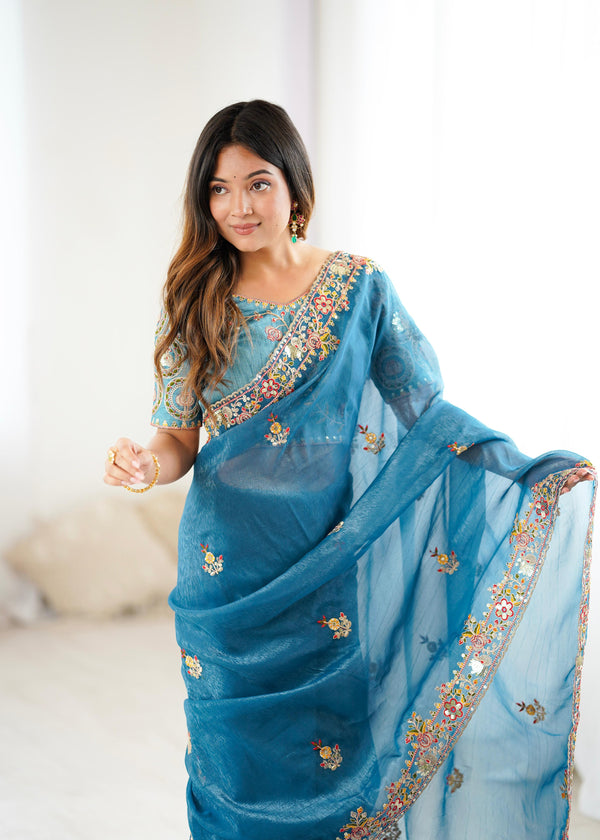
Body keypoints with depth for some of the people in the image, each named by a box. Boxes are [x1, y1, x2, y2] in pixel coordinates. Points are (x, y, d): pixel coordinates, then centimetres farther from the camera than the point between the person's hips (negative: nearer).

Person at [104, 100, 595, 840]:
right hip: (228, 573, 1)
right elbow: (180, 439, 4)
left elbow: (424, 408, -3)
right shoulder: (195, 304, 2)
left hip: (327, 567, -1)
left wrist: (526, 470, -16)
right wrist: (146, 464, -19)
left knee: (328, 750, 8)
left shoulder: (359, 289, -2)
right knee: (237, 756, 11)